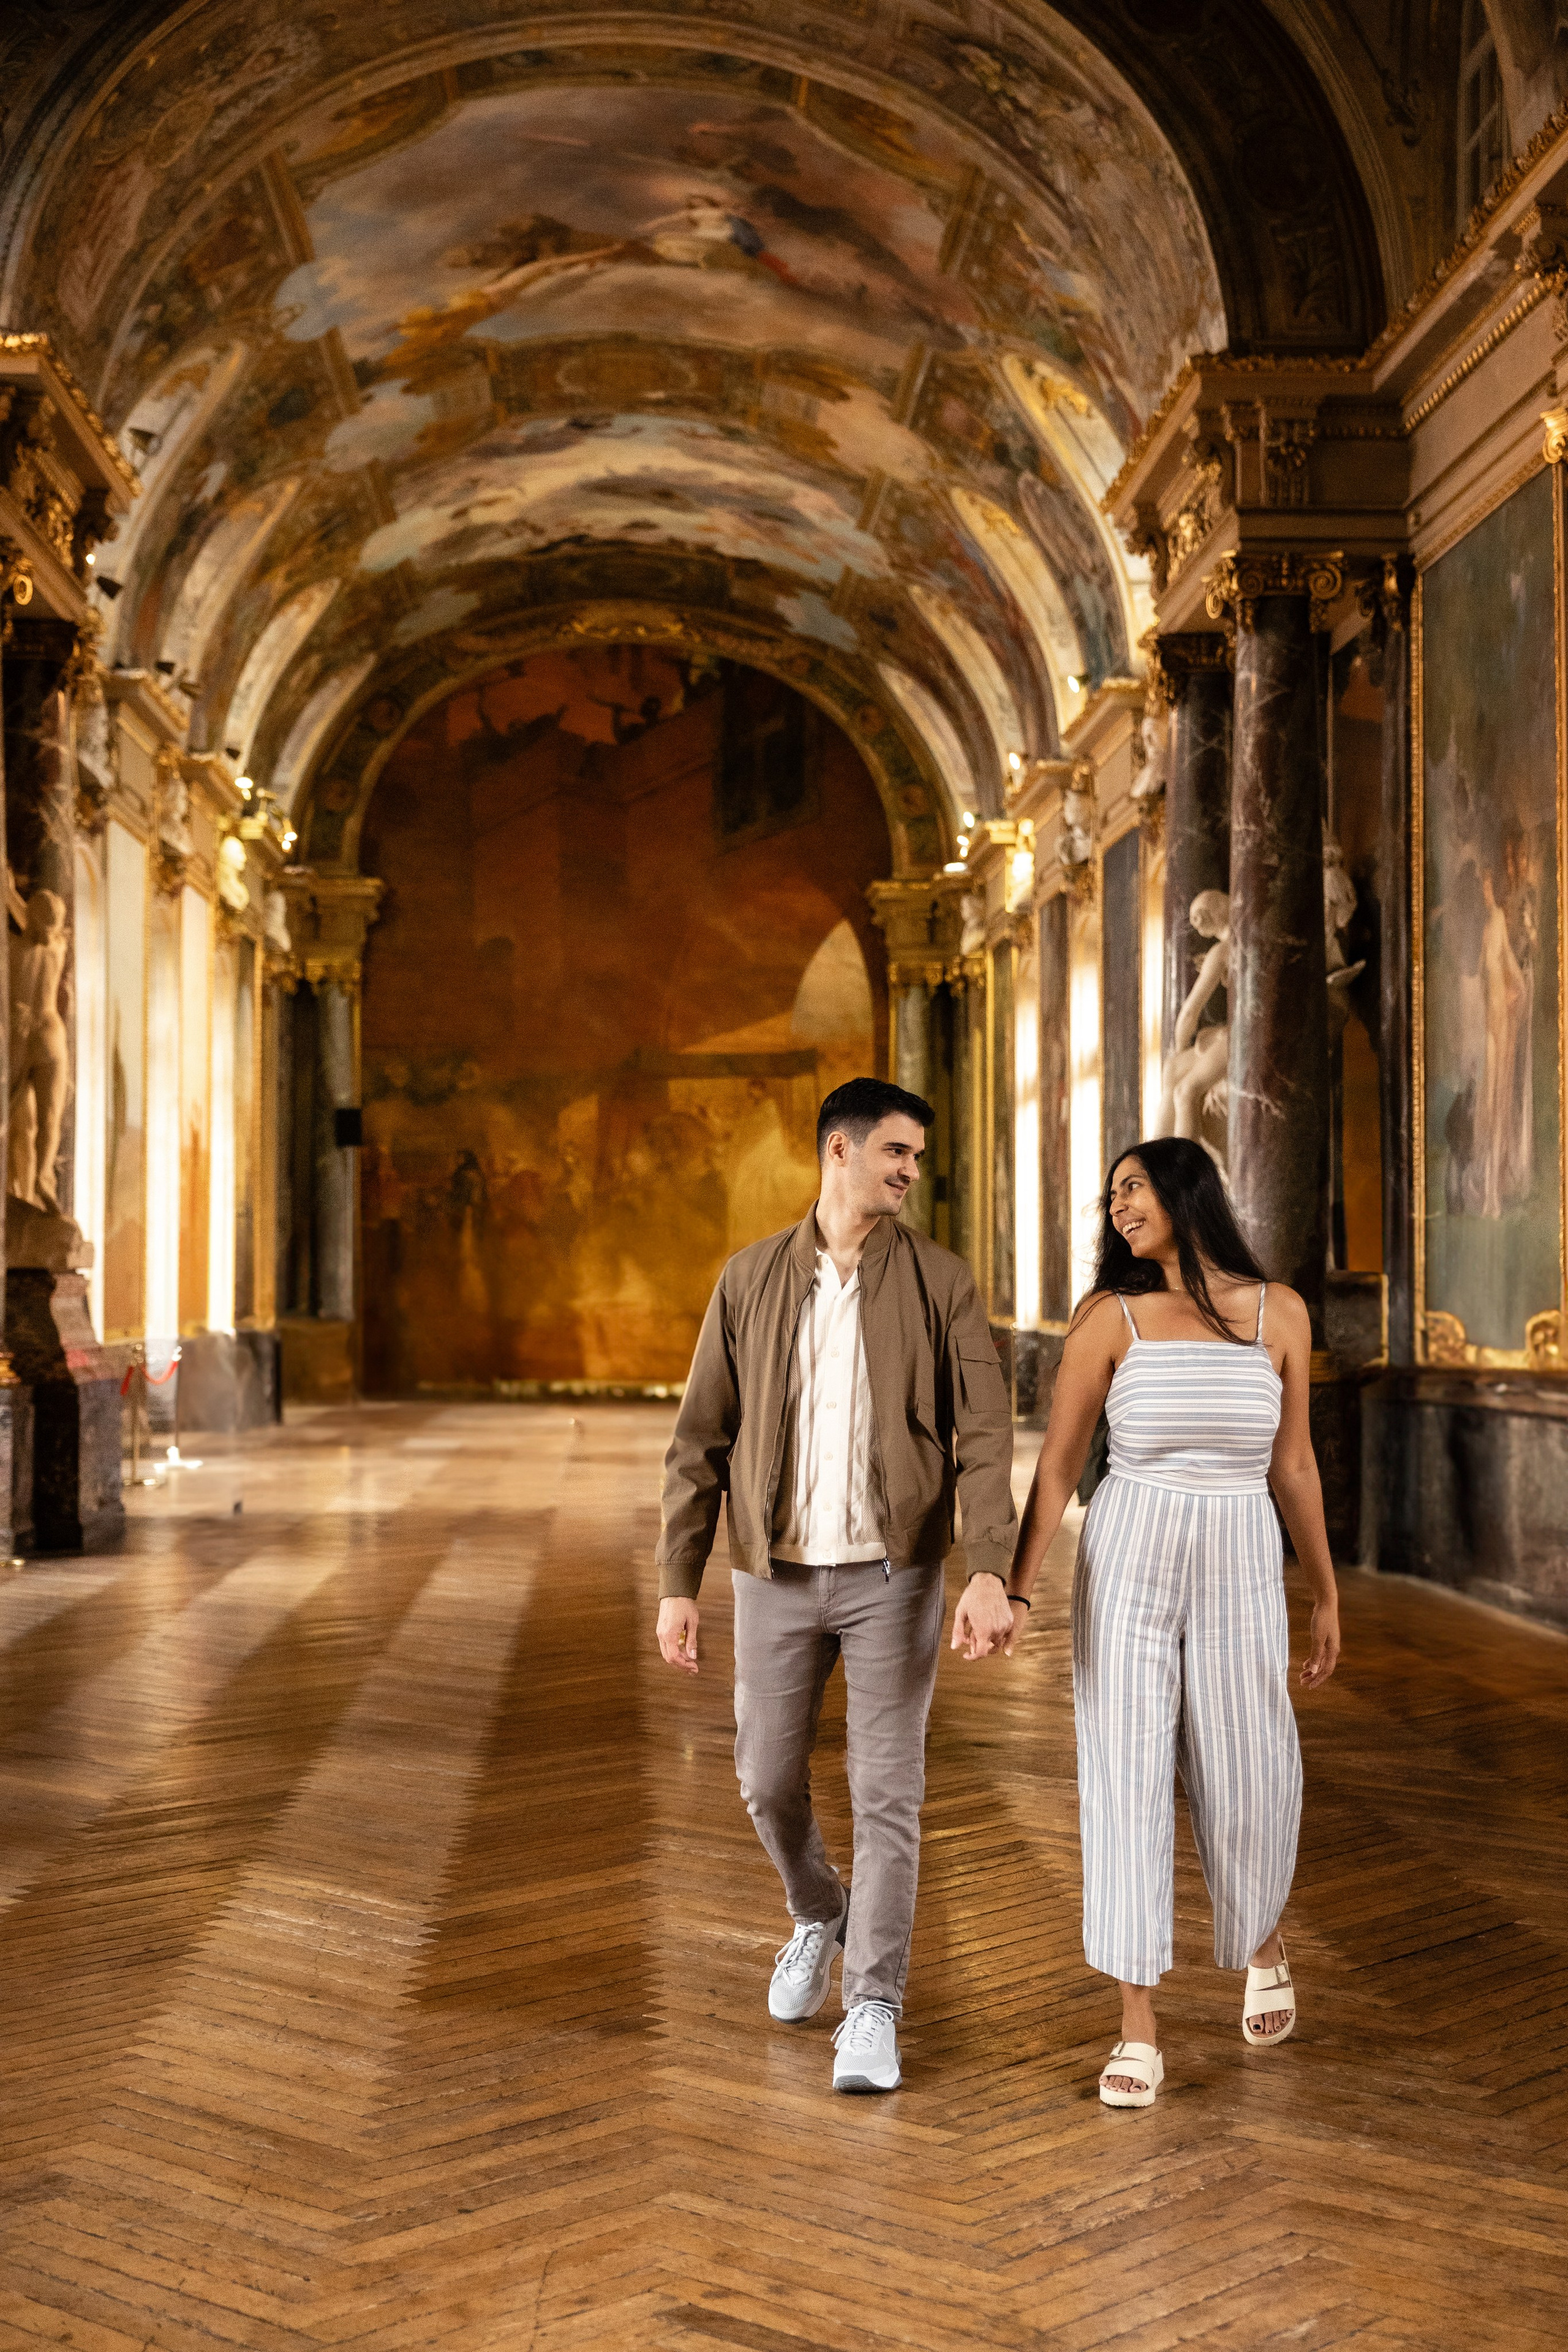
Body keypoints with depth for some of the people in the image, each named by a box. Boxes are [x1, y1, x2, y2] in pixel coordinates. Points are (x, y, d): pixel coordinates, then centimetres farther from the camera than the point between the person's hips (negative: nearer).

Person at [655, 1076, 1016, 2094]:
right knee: (770, 1781, 10)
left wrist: (992, 1568, -23)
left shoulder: (941, 1281, -4)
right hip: (778, 1578, 2)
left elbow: (984, 1433, -10)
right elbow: (702, 1440, 2)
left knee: (887, 1793, -1)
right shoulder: (751, 1280, 1)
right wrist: (679, 1583, -2)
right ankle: (820, 1916, 40)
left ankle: (874, 2008, 10)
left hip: (893, 1576, -2)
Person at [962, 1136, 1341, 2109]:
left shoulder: (1279, 1311, -1)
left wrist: (1328, 1597, 10)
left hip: (1239, 1576, 1)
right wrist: (1011, 1596, -12)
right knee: (1127, 1788, -3)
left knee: (1249, 1791, 8)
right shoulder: (1109, 1317, -5)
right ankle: (1140, 2032, 9)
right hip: (1127, 1566, -1)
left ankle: (1263, 1940, 41)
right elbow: (1058, 1467, -4)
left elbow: (1293, 1464, 6)